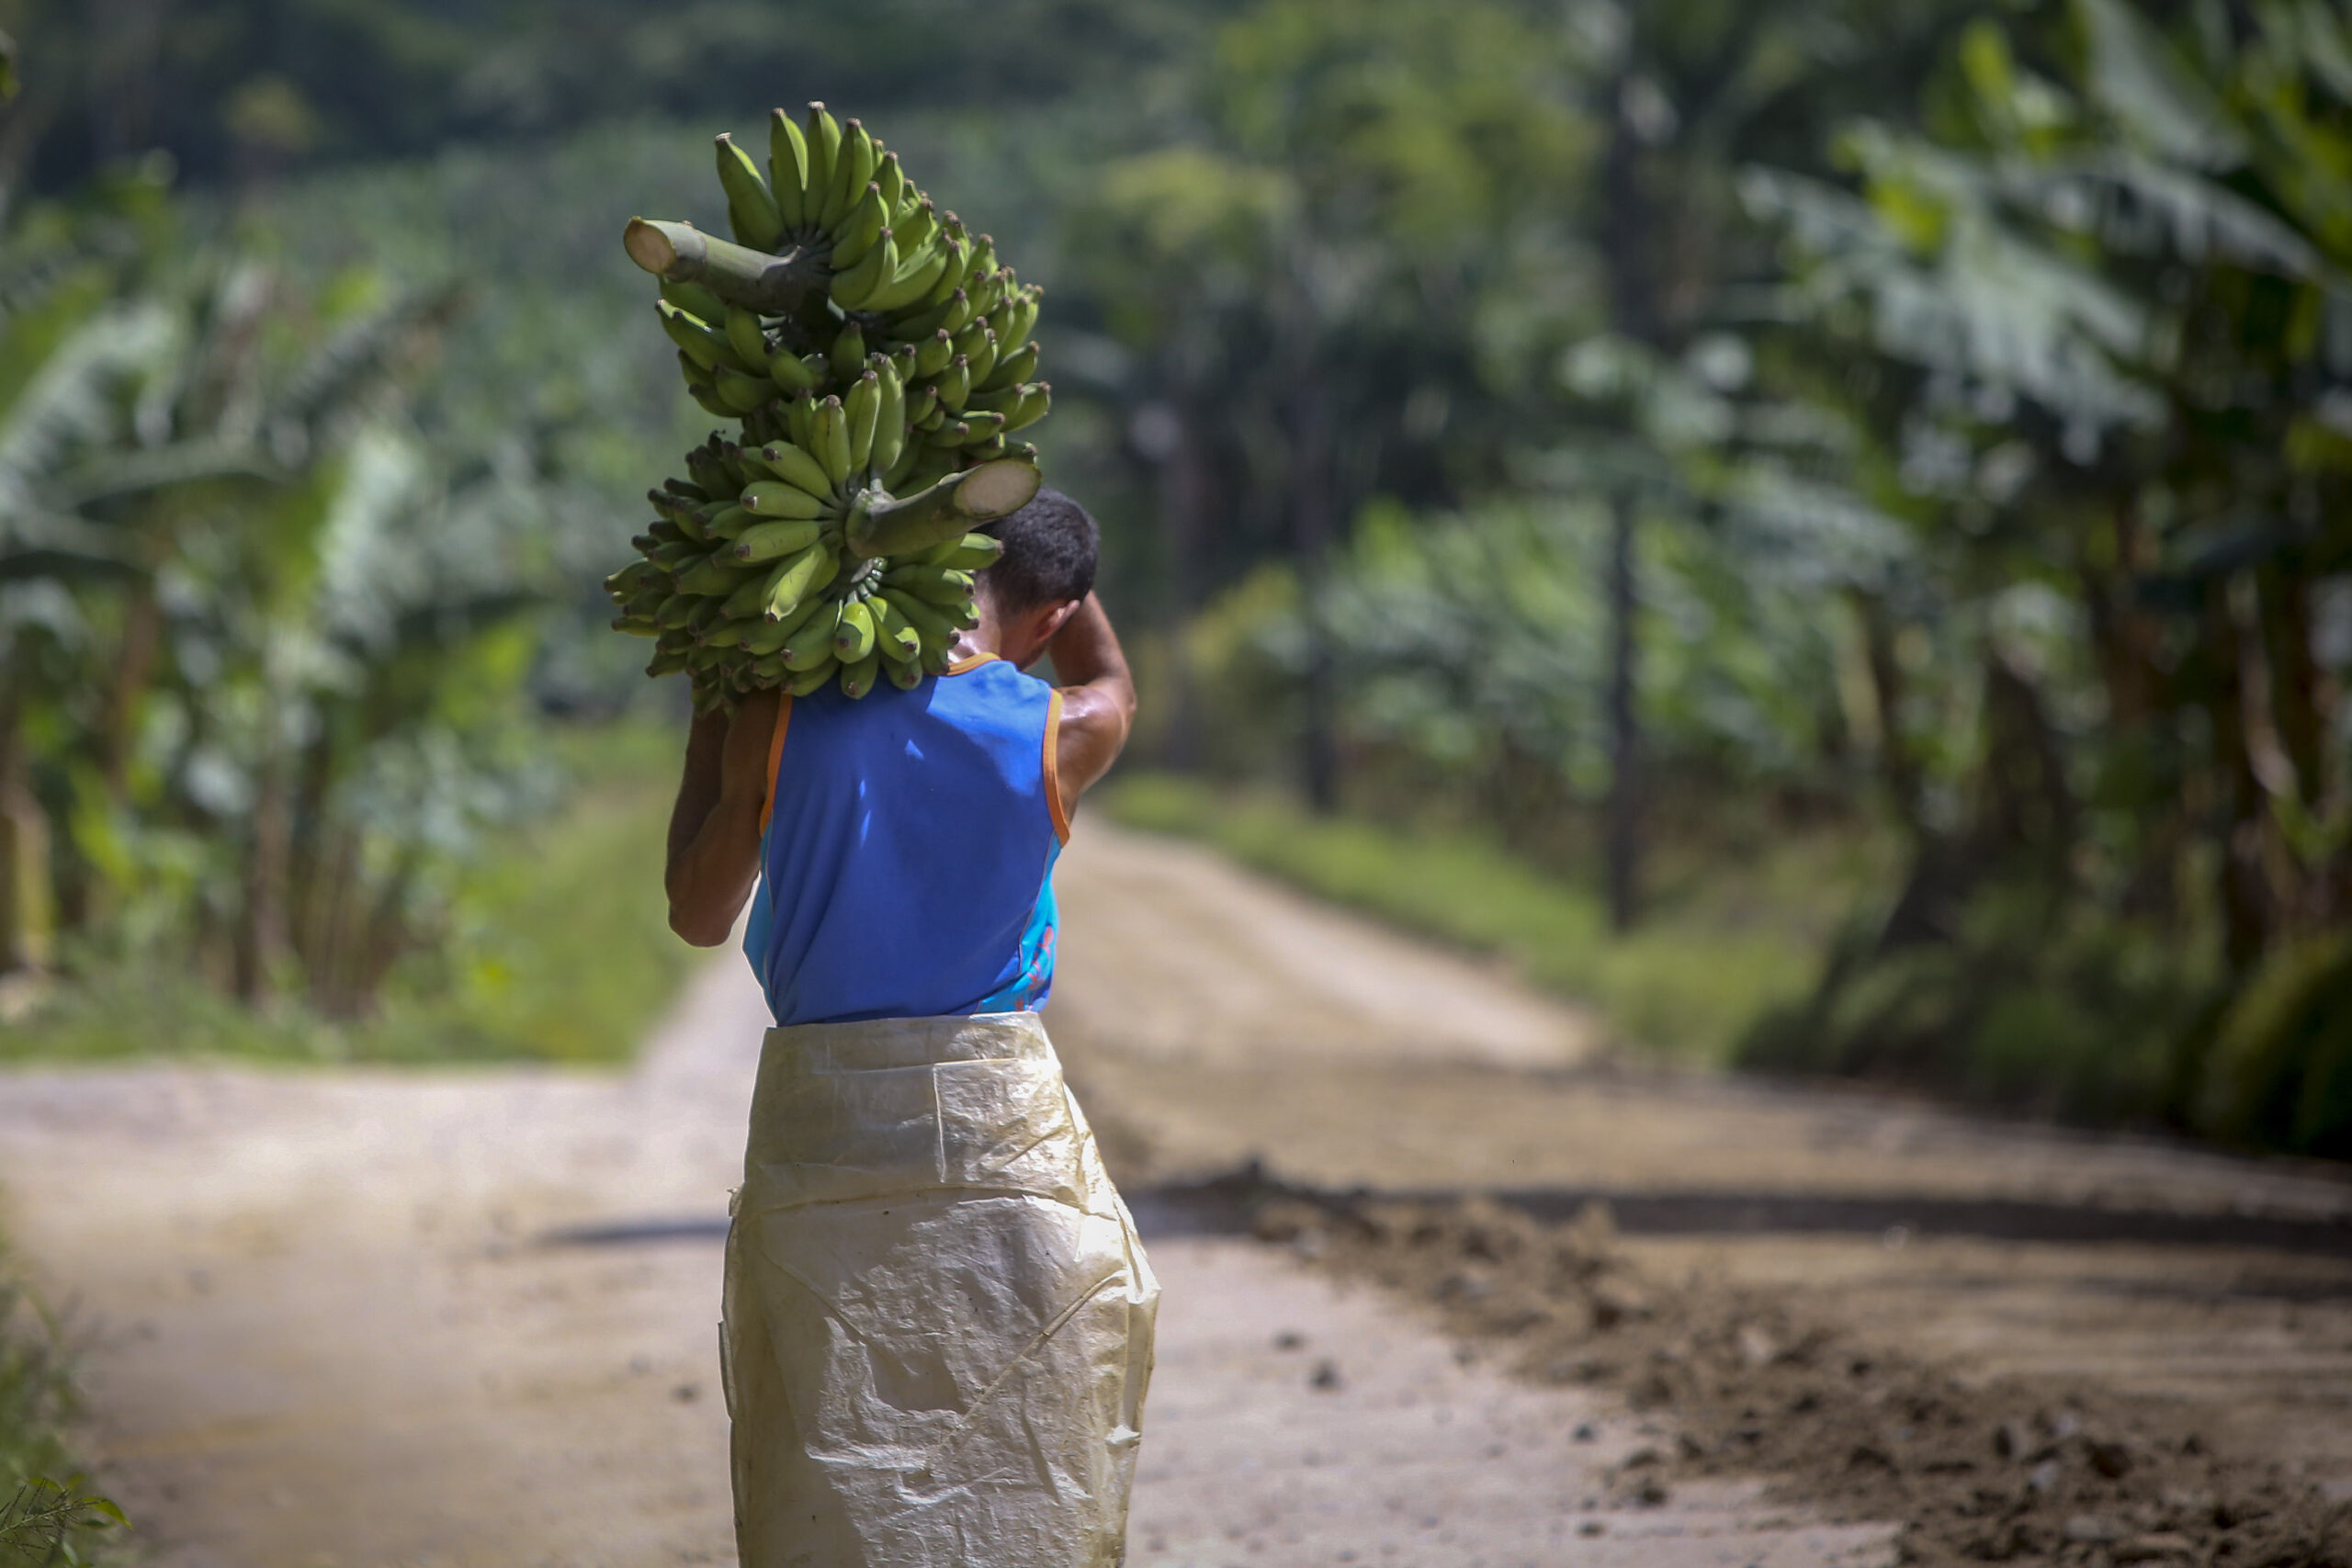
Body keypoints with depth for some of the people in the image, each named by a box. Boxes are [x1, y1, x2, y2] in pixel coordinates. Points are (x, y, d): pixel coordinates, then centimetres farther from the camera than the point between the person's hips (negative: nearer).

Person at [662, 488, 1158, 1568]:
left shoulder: (778, 716, -5)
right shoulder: (1062, 734, -6)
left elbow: (698, 916, 6)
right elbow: (1108, 678, 20)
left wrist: (710, 719, 15)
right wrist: (1028, 519, 21)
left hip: (817, 1122, 1)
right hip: (1000, 1119, -1)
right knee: (1022, 1475, 8)